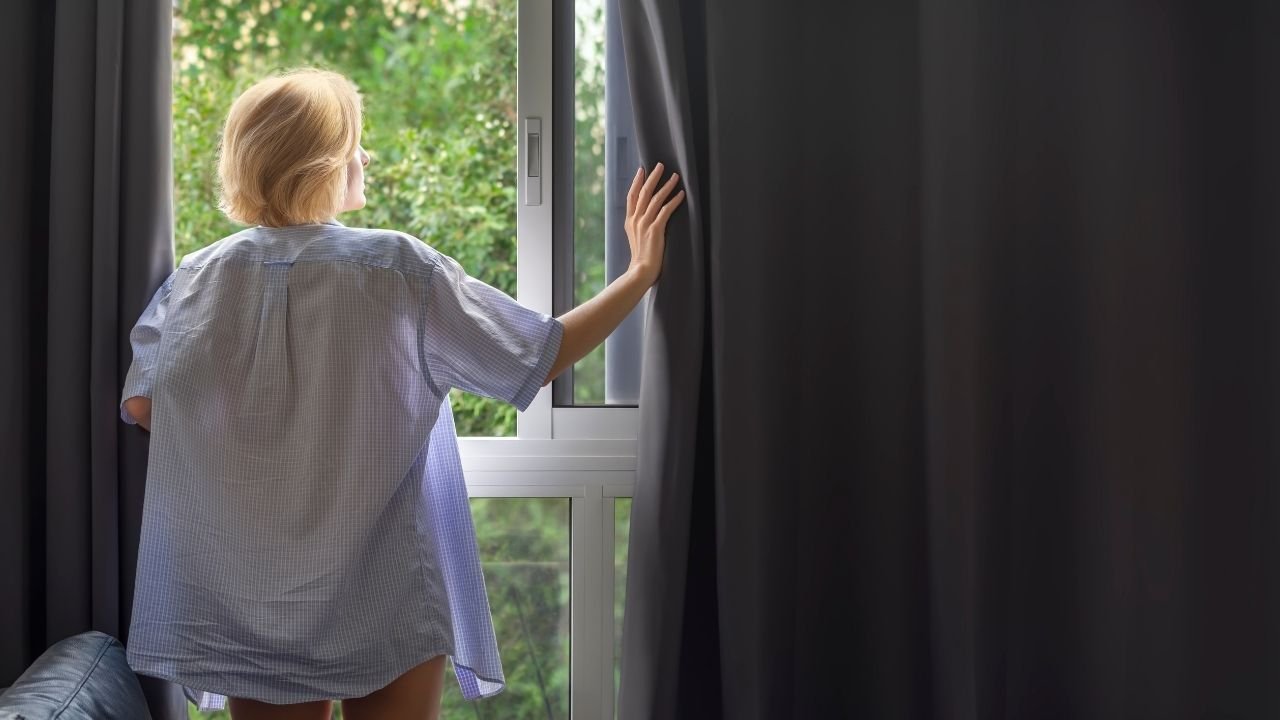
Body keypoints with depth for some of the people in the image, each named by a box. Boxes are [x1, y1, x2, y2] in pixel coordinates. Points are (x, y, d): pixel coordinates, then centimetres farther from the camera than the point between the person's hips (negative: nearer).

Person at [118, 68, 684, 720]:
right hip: (384, 595, -3)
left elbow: (140, 405, 7)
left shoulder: (196, 280, -4)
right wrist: (641, 272, 0)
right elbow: (541, 357, -8)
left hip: (248, 600, 3)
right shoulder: (396, 270, -13)